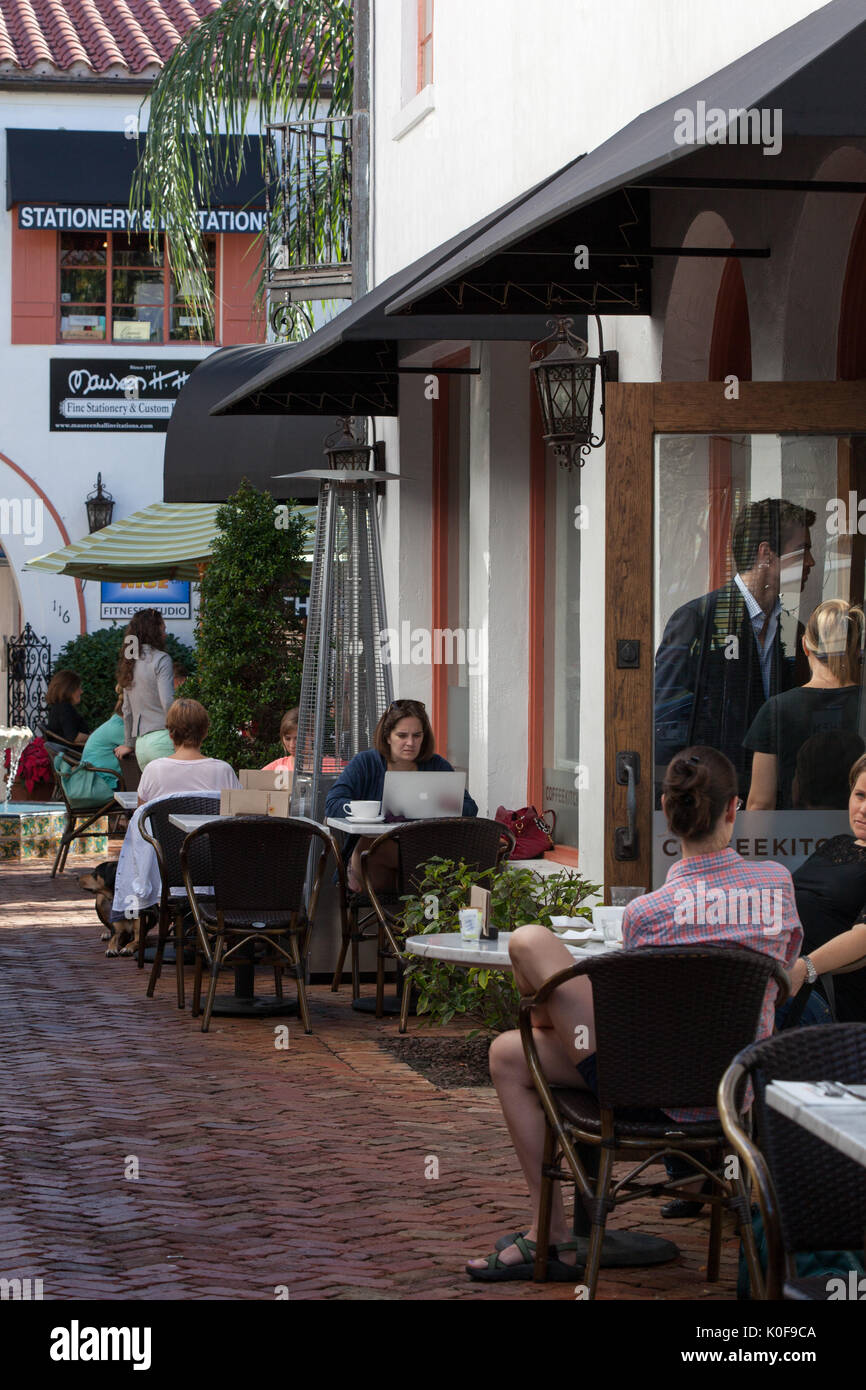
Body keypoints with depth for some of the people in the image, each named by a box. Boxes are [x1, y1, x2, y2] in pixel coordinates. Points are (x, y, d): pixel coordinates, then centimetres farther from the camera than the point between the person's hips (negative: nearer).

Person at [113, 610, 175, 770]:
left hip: (141, 744, 7)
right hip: (162, 738, -7)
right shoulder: (161, 659, -5)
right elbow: (168, 702, -14)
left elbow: (127, 709, 23)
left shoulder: (130, 663, 16)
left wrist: (129, 744, 31)